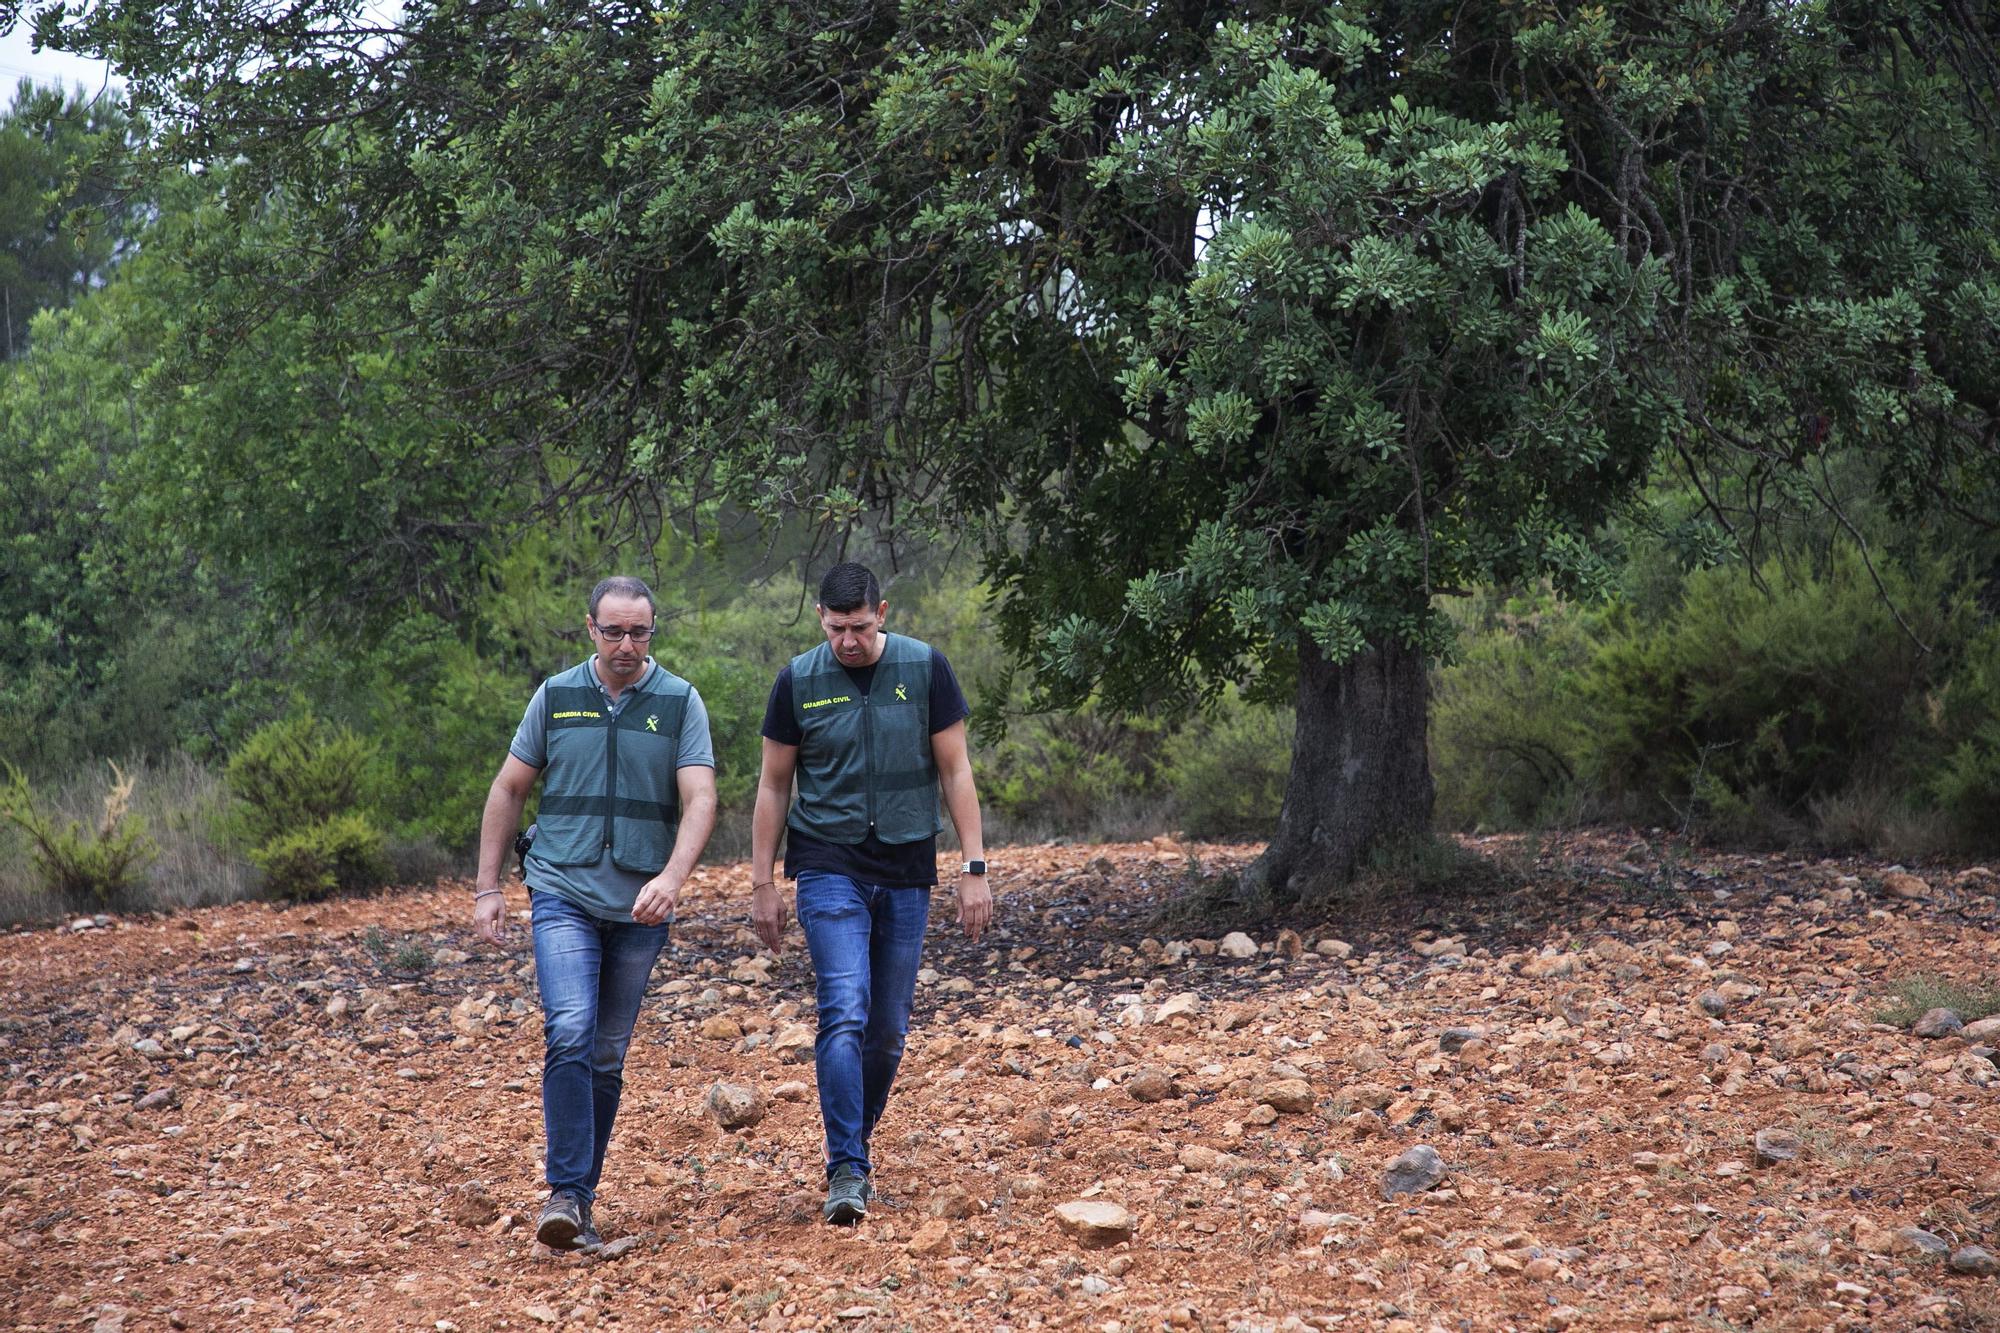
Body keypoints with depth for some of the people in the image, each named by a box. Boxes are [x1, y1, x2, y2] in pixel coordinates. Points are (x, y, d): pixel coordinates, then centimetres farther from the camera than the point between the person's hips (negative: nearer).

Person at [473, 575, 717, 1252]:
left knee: (607, 1057, 8)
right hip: (564, 894, -1)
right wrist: (487, 887, 6)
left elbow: (699, 799, -9)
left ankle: (581, 1198, 18)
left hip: (641, 907, 1)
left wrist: (672, 877, -26)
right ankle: (564, 1193, -18)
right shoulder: (555, 697, 5)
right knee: (569, 1032, -19)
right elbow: (509, 790, 11)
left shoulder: (679, 702, 1)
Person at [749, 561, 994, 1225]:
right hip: (829, 870, -2)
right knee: (844, 1015, -17)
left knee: (888, 1029, 7)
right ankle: (846, 1171, -16)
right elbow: (774, 785, 5)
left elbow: (955, 771, 1)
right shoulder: (798, 681, -2)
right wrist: (762, 883, 3)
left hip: (906, 872, 2)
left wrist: (974, 868, -3)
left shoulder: (925, 669, -2)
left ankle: (856, 1142, 28)